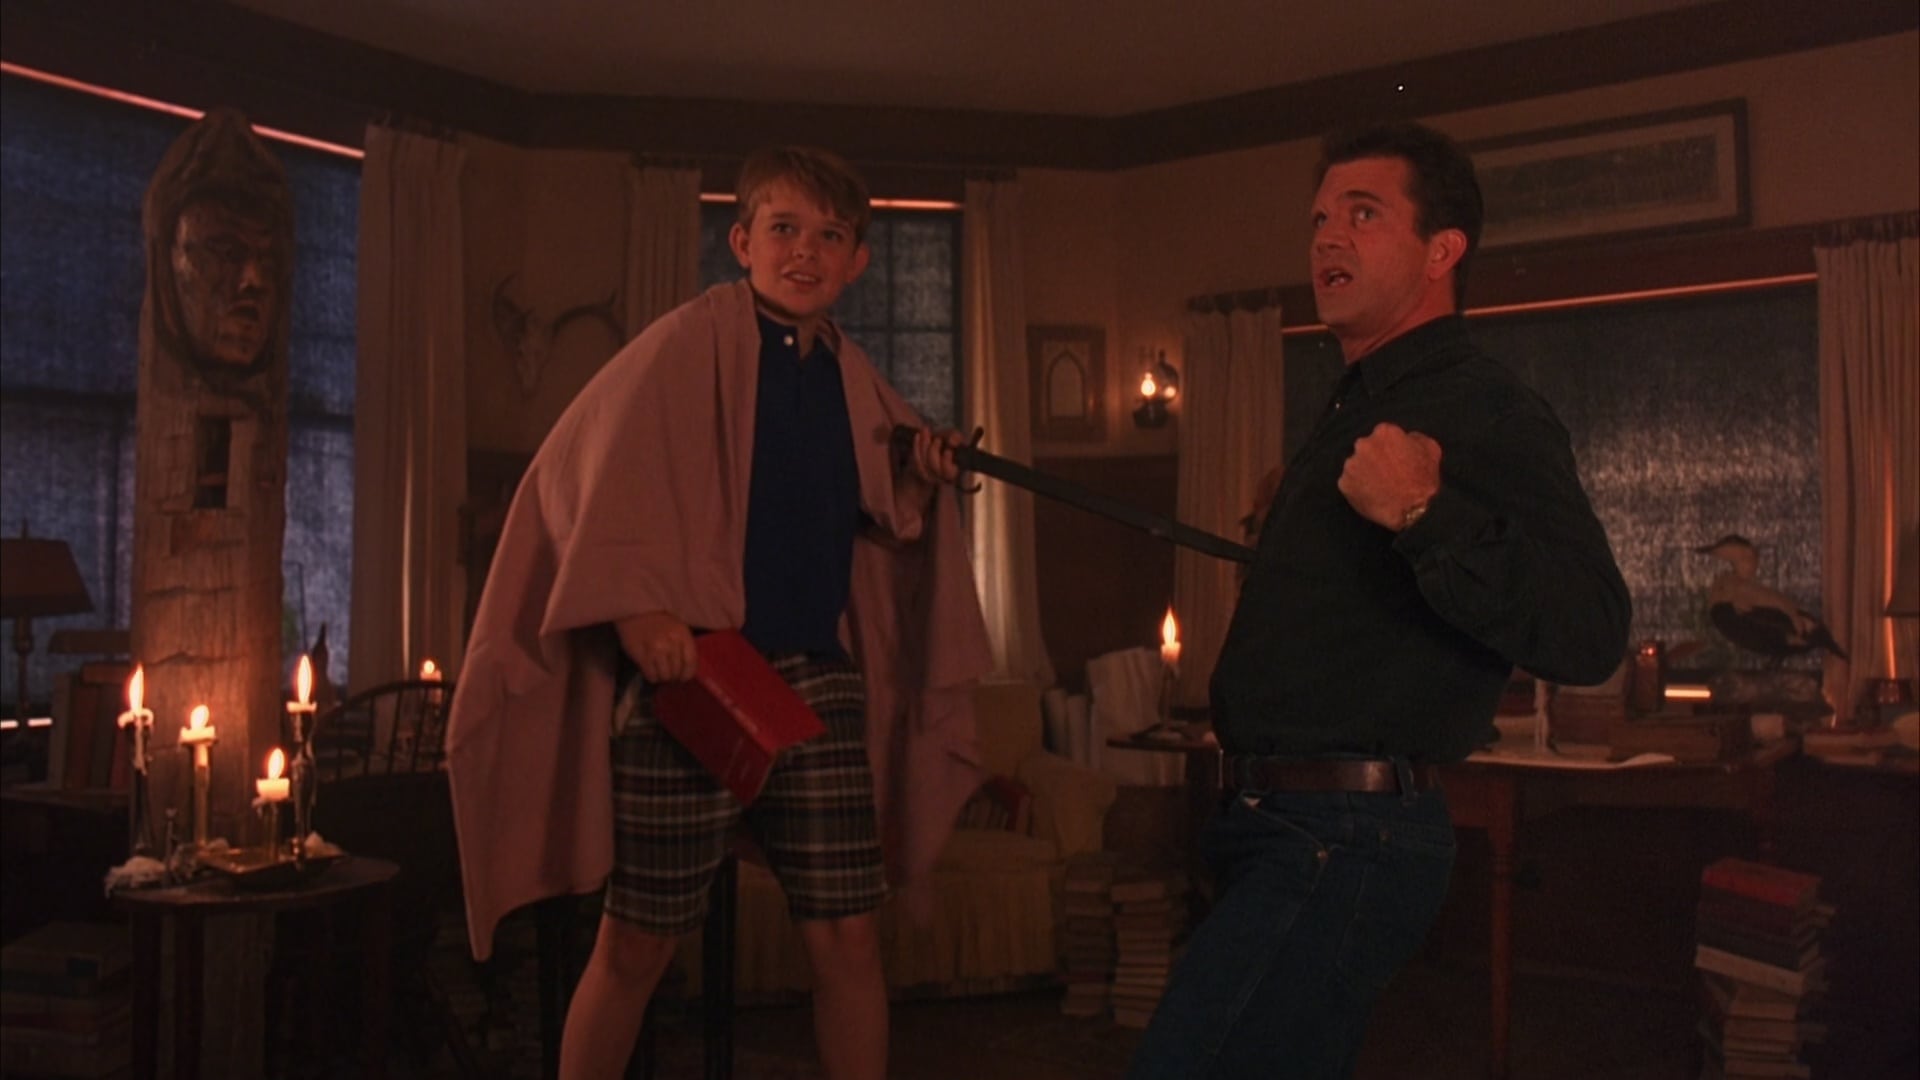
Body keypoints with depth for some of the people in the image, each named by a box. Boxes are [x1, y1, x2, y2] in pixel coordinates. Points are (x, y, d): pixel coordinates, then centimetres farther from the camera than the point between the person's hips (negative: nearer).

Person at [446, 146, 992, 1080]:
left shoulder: (857, 385, 13)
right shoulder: (690, 343, -4)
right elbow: (587, 475, -11)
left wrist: (920, 487, 3)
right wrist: (631, 604, -22)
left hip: (819, 680, 5)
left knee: (846, 935, 5)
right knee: (637, 943, 5)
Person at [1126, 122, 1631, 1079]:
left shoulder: (1488, 413, -12)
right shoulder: (1354, 411, 18)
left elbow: (1591, 633, -25)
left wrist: (1422, 516, -32)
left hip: (1347, 844, -10)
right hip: (1276, 825, 10)